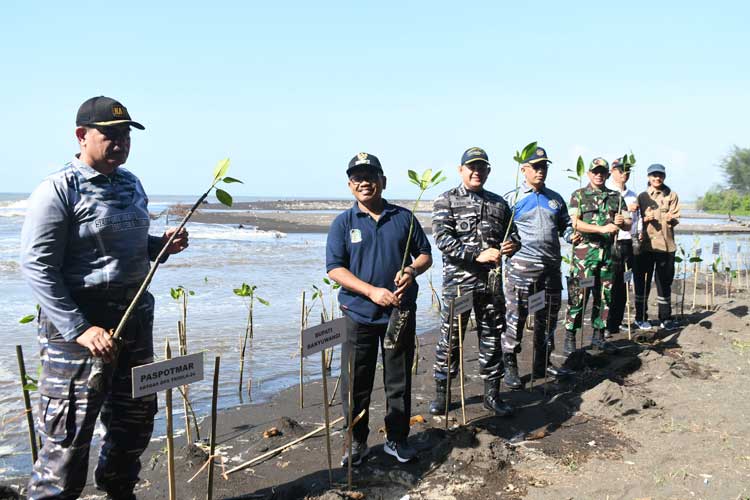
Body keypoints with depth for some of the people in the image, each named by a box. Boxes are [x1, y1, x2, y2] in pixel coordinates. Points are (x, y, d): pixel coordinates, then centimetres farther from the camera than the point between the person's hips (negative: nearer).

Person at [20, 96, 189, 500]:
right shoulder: (58, 190, -12)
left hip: (135, 312, 8)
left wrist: (163, 245, 1)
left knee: (136, 418, 19)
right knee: (69, 435, -3)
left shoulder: (131, 184, 11)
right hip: (80, 317, -8)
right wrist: (79, 329, -22)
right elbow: (37, 268, -16)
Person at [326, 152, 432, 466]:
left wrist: (412, 270, -12)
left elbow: (425, 255, 12)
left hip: (401, 312, 1)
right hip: (359, 314, -1)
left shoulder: (403, 218, 6)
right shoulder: (343, 223, 0)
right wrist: (372, 291, -19)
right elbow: (334, 269, -6)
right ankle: (357, 443, 22)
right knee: (355, 383, 5)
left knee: (399, 381, 10)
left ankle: (397, 439, 26)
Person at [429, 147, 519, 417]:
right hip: (457, 281, -4)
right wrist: (477, 256, -22)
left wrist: (511, 245, -8)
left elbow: (513, 235, 18)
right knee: (450, 339, 4)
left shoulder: (498, 203, 12)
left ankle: (492, 394, 23)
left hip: (491, 283, 4)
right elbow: (443, 239, -13)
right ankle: (441, 393, 18)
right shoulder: (446, 200, -1)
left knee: (492, 338, 10)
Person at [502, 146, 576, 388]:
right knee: (515, 318, -4)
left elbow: (565, 225, 22)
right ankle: (510, 367, 6)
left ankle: (543, 363, 27)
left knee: (548, 317, 13)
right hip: (522, 266, -5)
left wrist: (572, 235, 1)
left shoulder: (555, 199, 16)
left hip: (551, 266, 6)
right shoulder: (511, 199, 1)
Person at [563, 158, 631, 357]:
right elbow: (575, 223, -11)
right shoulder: (579, 195, 1)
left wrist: (622, 222, -10)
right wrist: (603, 228, -20)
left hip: (608, 252, 5)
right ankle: (569, 338, 1)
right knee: (577, 296, -6)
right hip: (584, 252, -5)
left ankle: (598, 336, 22)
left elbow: (628, 225, 14)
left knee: (604, 296, 10)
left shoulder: (616, 197, 14)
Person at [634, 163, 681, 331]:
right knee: (643, 282, 2)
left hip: (666, 244, 1)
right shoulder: (642, 196, 6)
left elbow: (676, 218, 3)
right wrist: (645, 219, -14)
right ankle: (641, 317, 12)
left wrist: (671, 219, -19)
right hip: (646, 244, -1)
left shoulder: (671, 195, 8)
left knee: (665, 282, 7)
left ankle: (665, 318, 16)